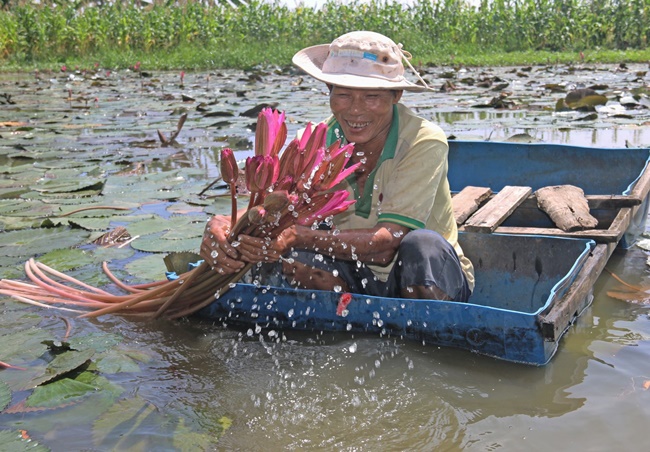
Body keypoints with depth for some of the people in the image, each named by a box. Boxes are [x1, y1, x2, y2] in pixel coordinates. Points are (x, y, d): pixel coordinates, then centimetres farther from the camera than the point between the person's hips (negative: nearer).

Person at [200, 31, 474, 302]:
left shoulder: (424, 143, -21)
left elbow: (387, 242, -31)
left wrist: (298, 237, -44)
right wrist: (221, 227, -40)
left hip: (435, 279, -2)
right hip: (361, 280, 3)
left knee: (422, 244, -35)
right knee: (289, 256, -24)